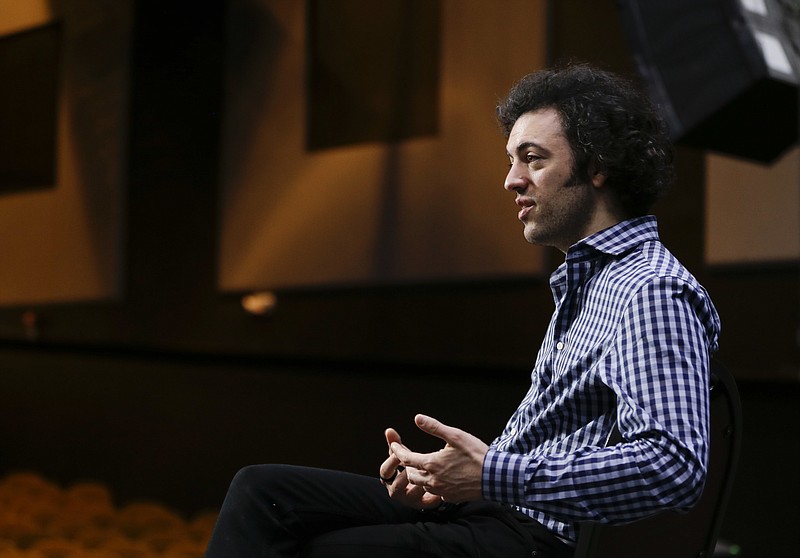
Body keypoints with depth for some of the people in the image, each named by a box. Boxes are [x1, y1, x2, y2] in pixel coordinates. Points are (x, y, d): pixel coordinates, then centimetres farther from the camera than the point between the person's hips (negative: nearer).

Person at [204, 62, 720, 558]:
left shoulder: (650, 292, -16)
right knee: (262, 489, 4)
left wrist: (494, 476, -26)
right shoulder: (587, 278, 18)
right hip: (501, 507, 10)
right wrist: (445, 480, 1)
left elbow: (675, 463, -29)